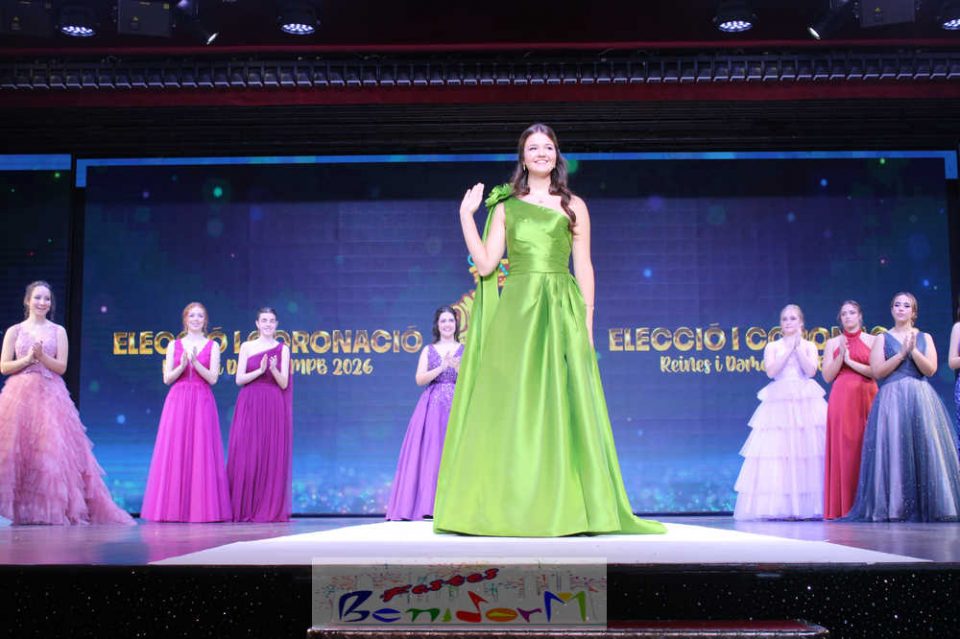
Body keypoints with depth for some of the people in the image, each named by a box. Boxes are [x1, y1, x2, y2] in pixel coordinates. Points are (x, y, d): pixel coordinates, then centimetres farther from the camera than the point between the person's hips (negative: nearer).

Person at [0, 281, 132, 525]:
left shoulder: (58, 331, 10)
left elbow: (61, 367, 3)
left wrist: (41, 356, -13)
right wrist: (28, 359, -9)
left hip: (50, 395, 0)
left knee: (53, 450, -9)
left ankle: (53, 508, -6)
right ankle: (21, 510, -3)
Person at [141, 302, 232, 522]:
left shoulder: (212, 346, 8)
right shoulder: (174, 345, 11)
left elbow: (212, 378, -1)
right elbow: (167, 379, 5)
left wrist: (195, 362, -14)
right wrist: (182, 365, -12)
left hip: (202, 403, -1)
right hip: (177, 402, 1)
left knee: (201, 453, -4)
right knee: (174, 452, -3)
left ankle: (202, 508, -1)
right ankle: (173, 508, 1)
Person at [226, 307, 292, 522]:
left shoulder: (283, 349, 8)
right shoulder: (247, 347, 9)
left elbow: (284, 384, 2)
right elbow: (239, 379, 2)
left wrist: (274, 370, -17)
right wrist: (260, 370, -13)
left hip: (274, 407, 0)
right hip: (249, 406, 0)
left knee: (273, 456, -2)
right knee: (245, 456, -4)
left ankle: (272, 509, 4)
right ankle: (243, 509, 1)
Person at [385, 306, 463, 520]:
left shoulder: (465, 350, 10)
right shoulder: (428, 350, 12)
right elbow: (420, 379, 0)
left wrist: (458, 368, -16)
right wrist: (441, 367, -12)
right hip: (432, 407, 1)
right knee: (429, 452, -8)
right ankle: (428, 506, -8)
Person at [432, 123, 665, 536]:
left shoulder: (574, 206, 12)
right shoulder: (505, 206, 14)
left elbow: (584, 268, 8)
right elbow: (485, 264, 5)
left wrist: (587, 322, 1)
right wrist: (466, 216, 2)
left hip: (562, 312, 0)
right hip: (515, 312, 1)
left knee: (561, 405, -5)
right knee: (511, 406, -4)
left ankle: (566, 507, -1)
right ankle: (510, 507, 0)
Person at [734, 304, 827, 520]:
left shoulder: (809, 346, 12)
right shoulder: (773, 346, 12)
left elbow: (811, 370, -3)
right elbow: (771, 371, -4)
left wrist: (798, 347, -4)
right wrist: (789, 348, -3)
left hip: (806, 403, 0)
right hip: (779, 402, 0)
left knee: (808, 449, -8)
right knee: (778, 450, -8)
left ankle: (808, 505, -4)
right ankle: (781, 506, -7)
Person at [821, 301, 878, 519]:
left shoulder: (873, 340, 9)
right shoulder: (832, 343, 13)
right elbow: (828, 376, 5)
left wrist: (851, 362, -8)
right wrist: (841, 355, -6)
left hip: (867, 398, -1)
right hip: (841, 400, 1)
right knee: (842, 450, -6)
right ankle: (842, 507, -5)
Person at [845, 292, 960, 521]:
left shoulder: (925, 338, 14)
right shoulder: (883, 338, 10)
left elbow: (930, 369, 1)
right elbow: (877, 371, -2)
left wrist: (913, 350, -12)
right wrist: (902, 353, -8)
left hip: (921, 399, 2)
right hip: (892, 399, -1)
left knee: (925, 450, -6)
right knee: (894, 450, -9)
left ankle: (928, 506, -2)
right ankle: (894, 507, -7)